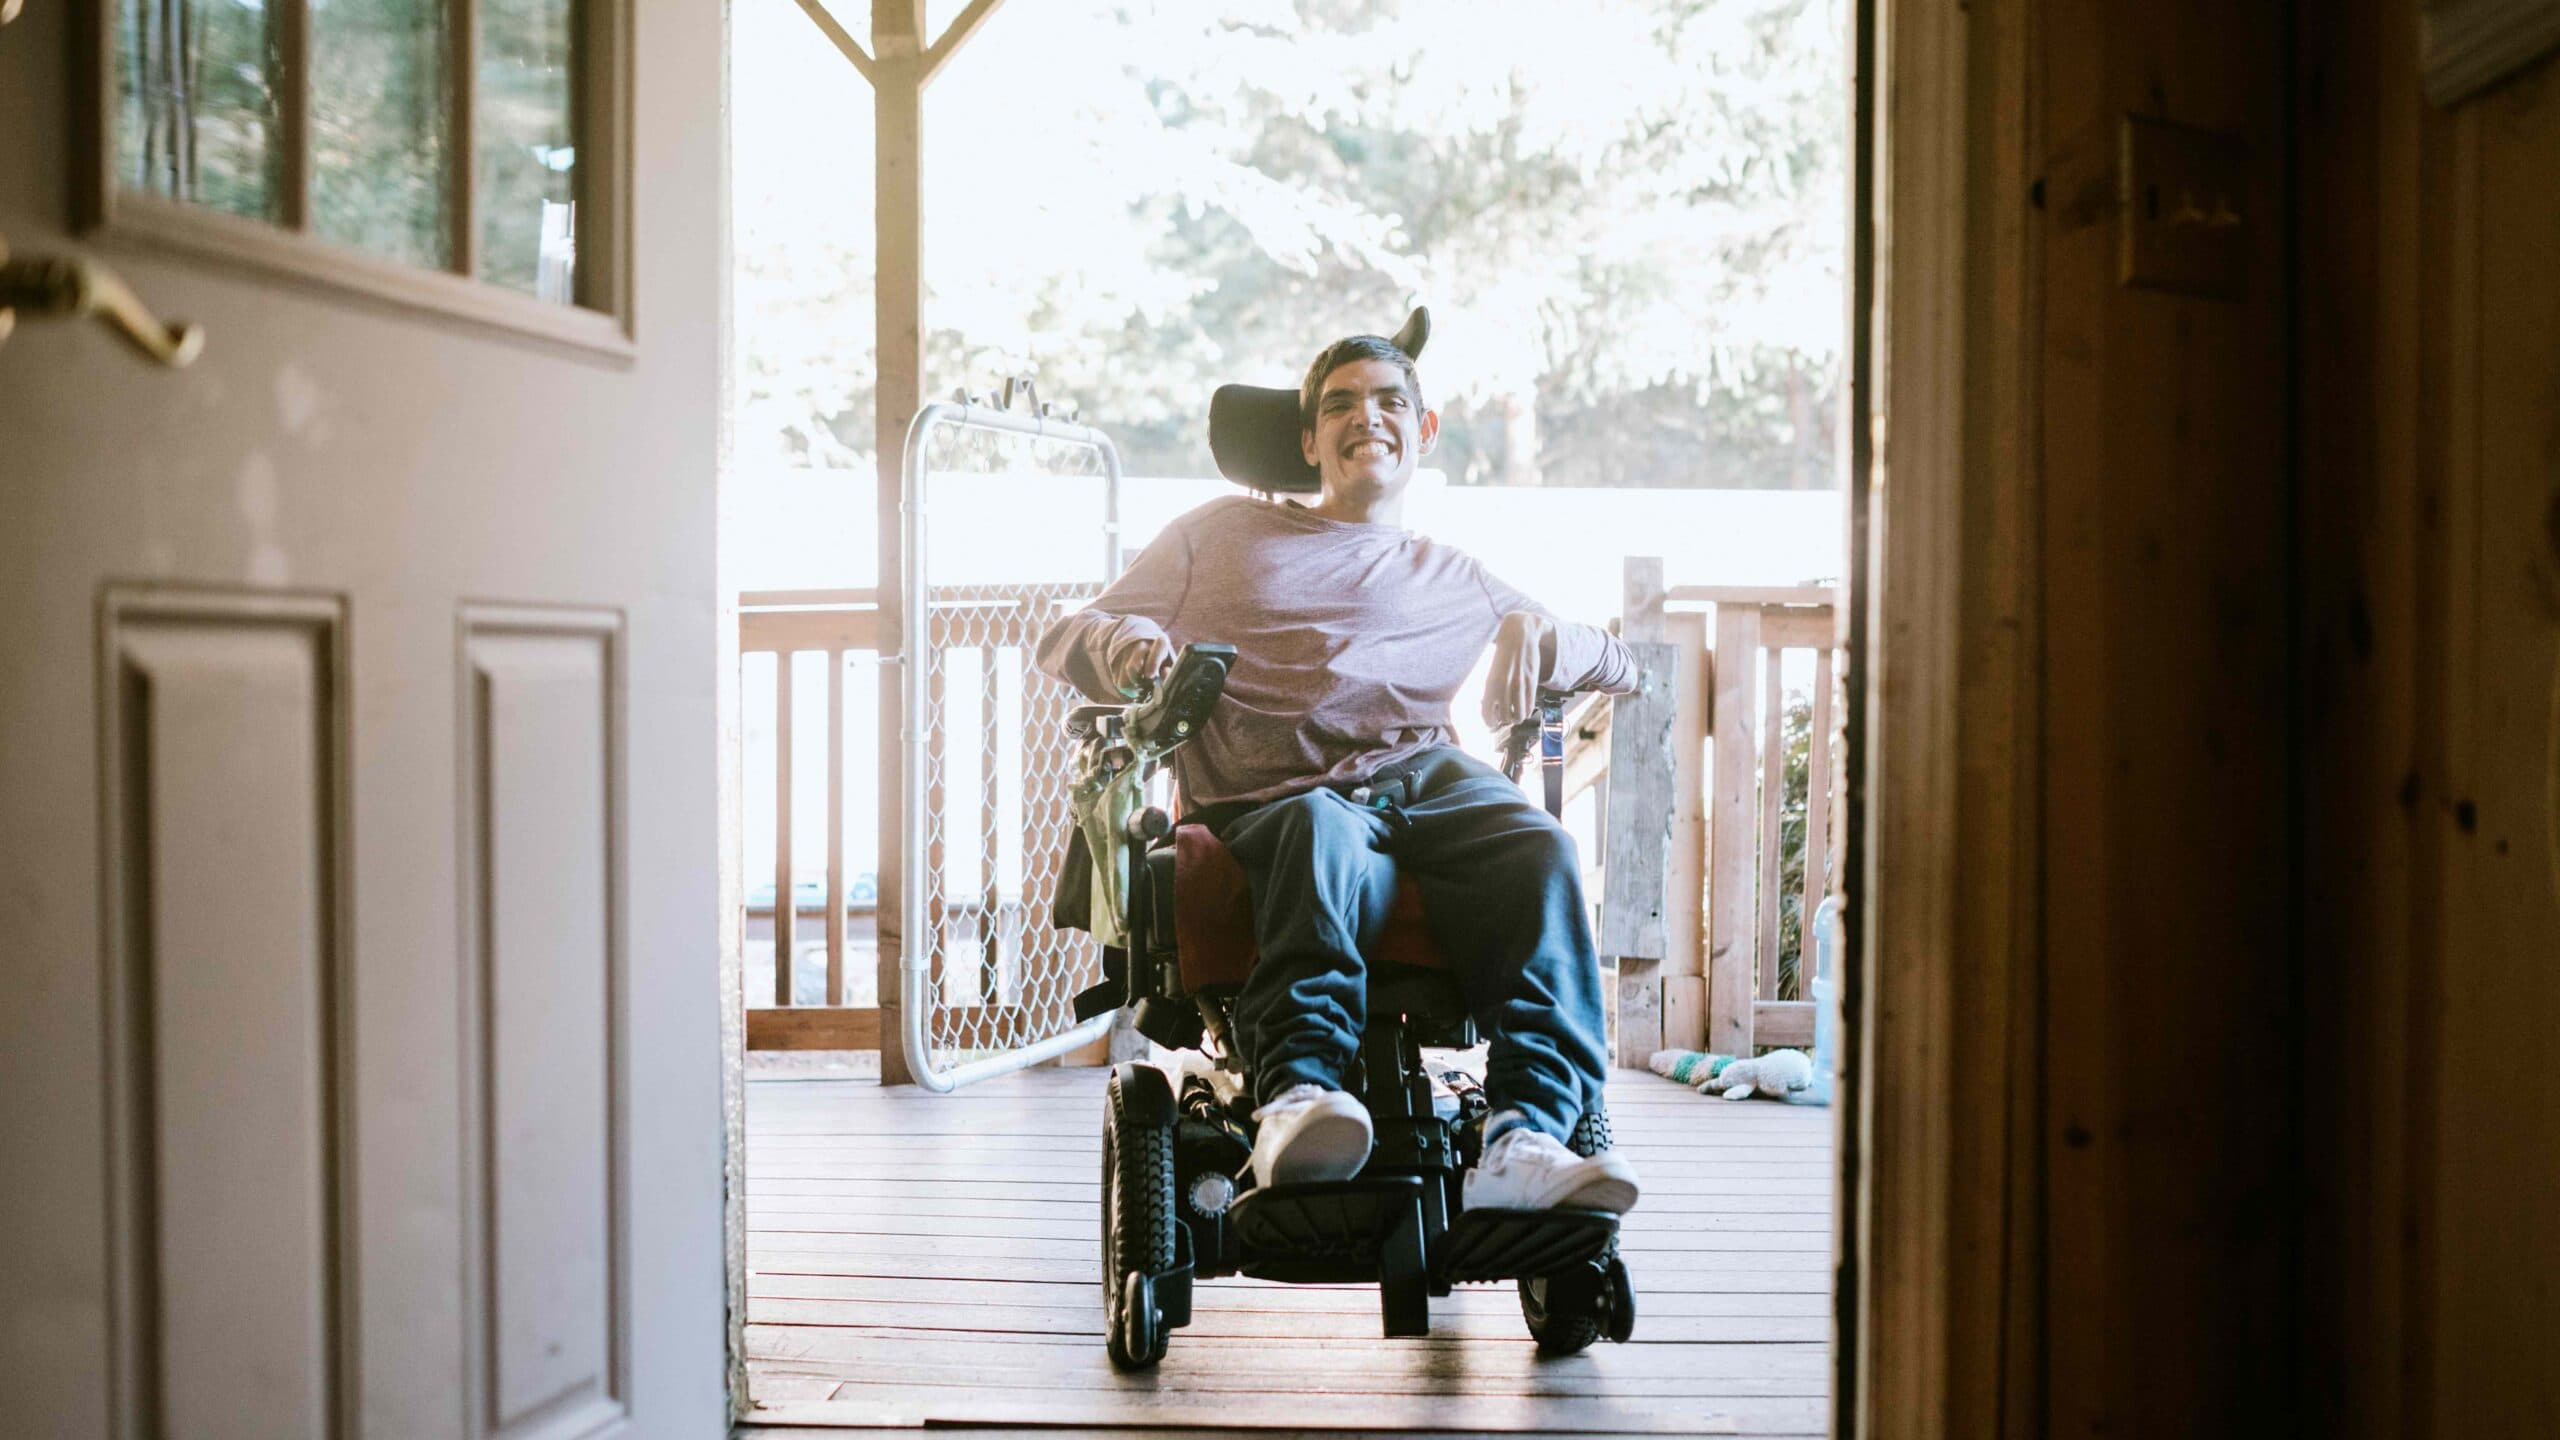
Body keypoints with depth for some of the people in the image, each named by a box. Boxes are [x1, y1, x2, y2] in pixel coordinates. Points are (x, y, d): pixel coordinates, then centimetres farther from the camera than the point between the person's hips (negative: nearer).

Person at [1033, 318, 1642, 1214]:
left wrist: (1534, 629, 8)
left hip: (1423, 773, 2)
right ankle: (1296, 1096, -54)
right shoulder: (1226, 535, 26)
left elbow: (1619, 666, 33)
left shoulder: (1452, 578, 31)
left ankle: (1524, 1137, -43)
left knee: (1539, 854, -31)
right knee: (1326, 835, -39)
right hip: (1265, 798, -2)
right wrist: (1121, 644, -5)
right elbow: (1064, 642, 22)